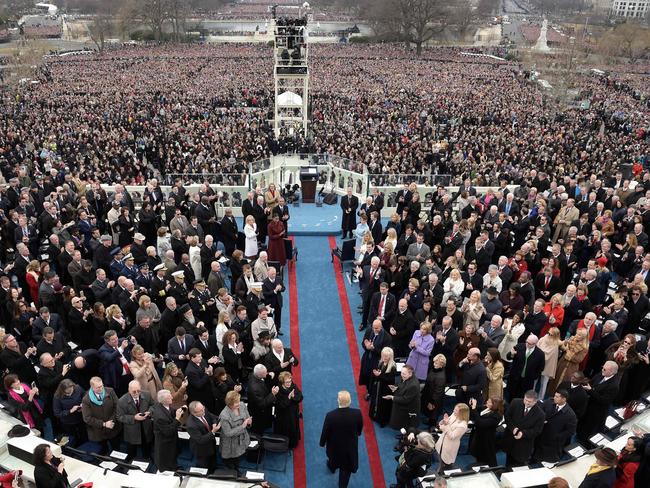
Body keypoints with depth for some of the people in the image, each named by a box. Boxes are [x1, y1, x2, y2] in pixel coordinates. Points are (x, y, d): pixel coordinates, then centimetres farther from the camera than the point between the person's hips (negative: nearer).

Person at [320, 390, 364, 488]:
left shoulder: (330, 415, -35)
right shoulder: (357, 413, -29)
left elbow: (325, 432, -19)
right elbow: (360, 427, -7)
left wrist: (322, 443, 2)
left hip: (335, 445, 1)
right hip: (350, 446, -1)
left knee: (333, 457, 35)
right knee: (346, 468, 22)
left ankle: (332, 467, 66)